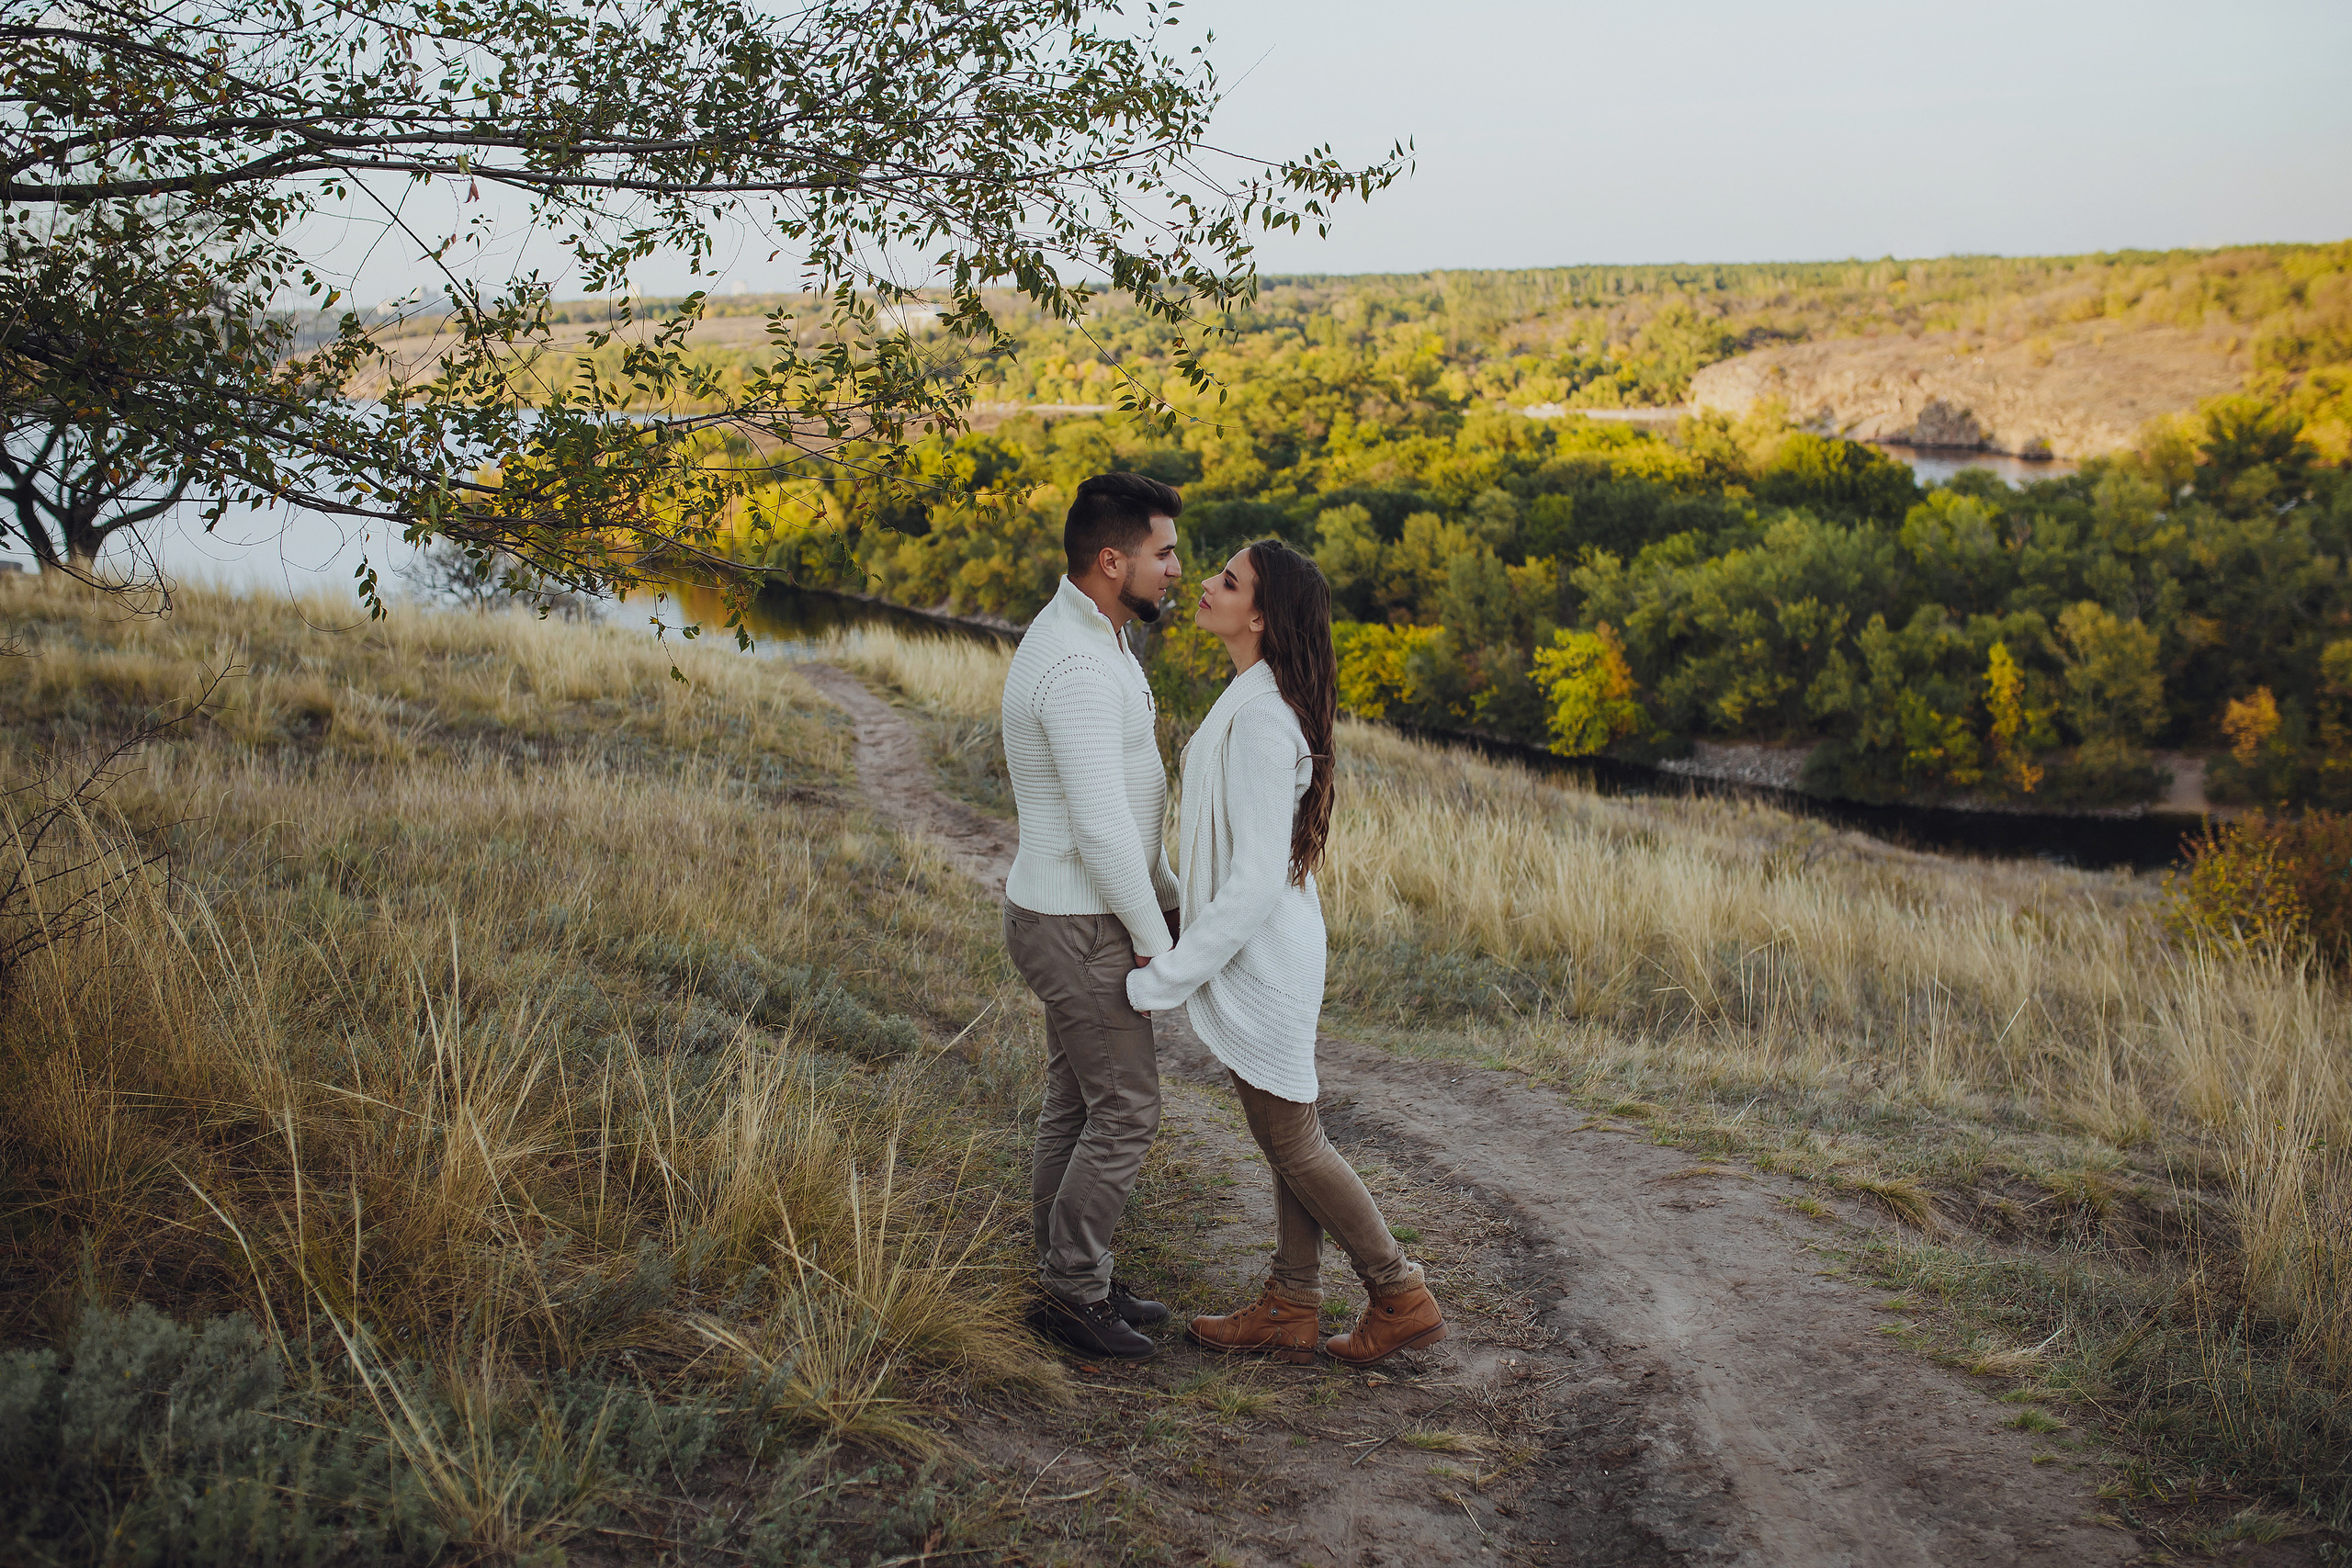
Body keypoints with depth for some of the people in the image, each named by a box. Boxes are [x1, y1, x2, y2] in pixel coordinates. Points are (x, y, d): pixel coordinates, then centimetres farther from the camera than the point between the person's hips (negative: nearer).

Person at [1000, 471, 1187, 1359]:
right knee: (1126, 1111, 0)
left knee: (1075, 1105, 16)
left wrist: (1171, 900, 15)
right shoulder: (1077, 667, -26)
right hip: (1081, 930, -10)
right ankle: (1071, 1295, 13)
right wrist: (1157, 943, -17)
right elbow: (1102, 829, -27)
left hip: (1079, 914, 10)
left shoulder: (1092, 643, 9)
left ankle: (1074, 1280, 28)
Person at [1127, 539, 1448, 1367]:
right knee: (1288, 1137, 16)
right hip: (1264, 951, 10)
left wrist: (1164, 979, -20)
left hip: (1259, 960, -10)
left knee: (1292, 1145, 6)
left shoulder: (1260, 718, -25)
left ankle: (1403, 1297, 19)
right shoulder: (1261, 699, 5)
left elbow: (1255, 880, -26)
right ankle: (1291, 1308, 28)